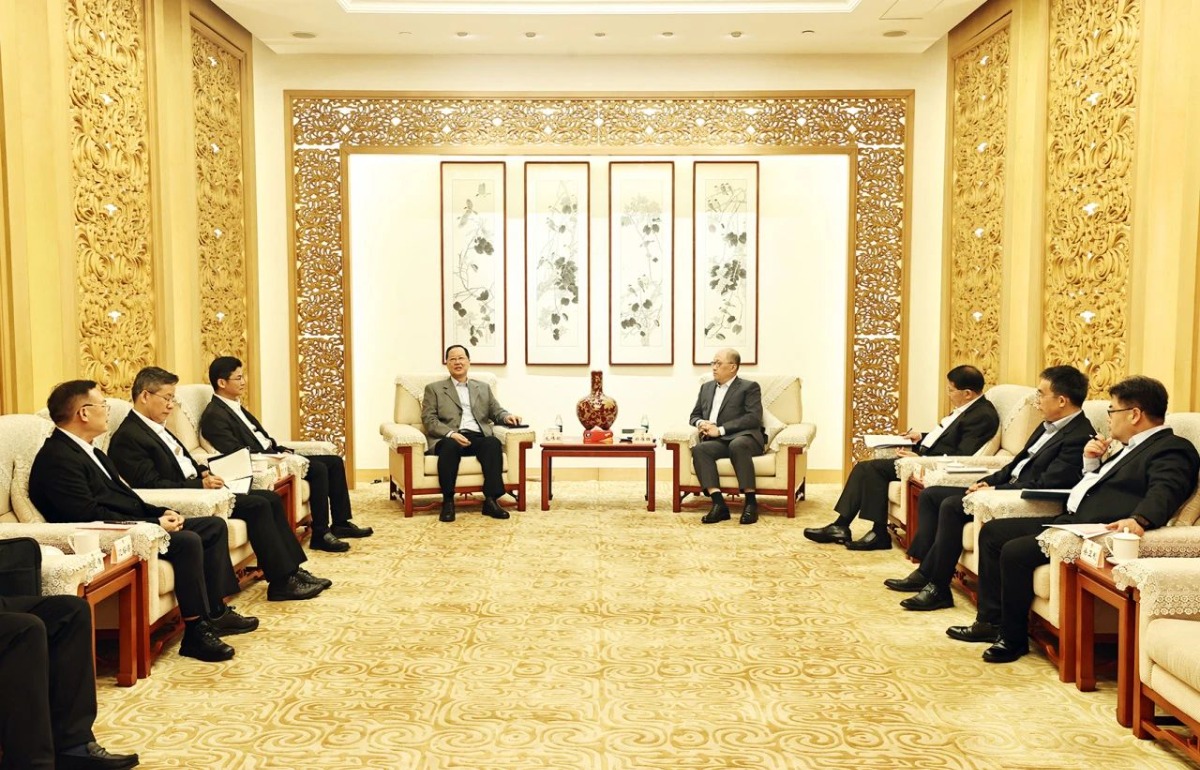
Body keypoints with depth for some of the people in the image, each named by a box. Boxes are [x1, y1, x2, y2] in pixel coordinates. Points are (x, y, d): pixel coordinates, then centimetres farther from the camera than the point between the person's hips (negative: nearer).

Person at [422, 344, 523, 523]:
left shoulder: (483, 388, 27)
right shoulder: (434, 389, 17)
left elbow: (496, 411, 21)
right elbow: (428, 419, 5)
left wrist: (506, 416, -5)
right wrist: (451, 434, -13)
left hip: (478, 437, 2)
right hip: (449, 439, -2)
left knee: (493, 442, -33)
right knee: (450, 445, -39)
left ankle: (491, 500, -35)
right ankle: (448, 501, -31)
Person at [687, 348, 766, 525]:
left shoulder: (749, 387, 6)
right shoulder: (706, 387, 25)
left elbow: (754, 418, -8)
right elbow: (694, 416, 26)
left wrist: (720, 430, -15)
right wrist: (700, 423, 0)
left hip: (743, 438, -4)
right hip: (717, 442, 4)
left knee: (737, 446, -39)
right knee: (699, 449, -30)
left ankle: (750, 502, -35)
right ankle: (719, 503, -39)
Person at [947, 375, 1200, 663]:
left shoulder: (1173, 450, -8)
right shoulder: (1135, 446, 22)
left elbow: (1163, 493, -26)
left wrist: (1139, 520, -45)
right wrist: (1091, 461, 11)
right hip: (1069, 520, 11)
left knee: (1015, 552, -25)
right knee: (992, 531, 9)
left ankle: (1013, 638, -5)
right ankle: (990, 621, 13)